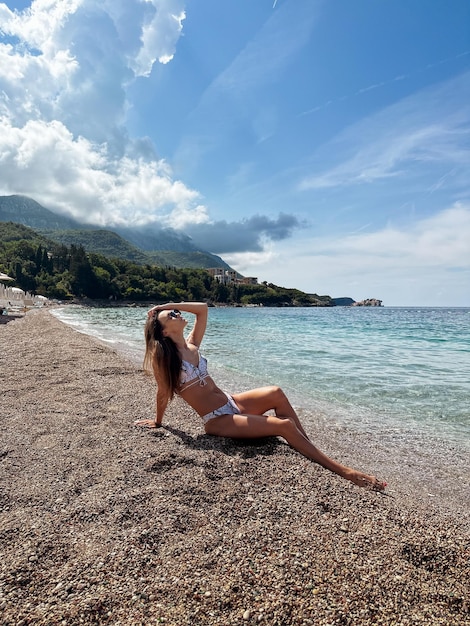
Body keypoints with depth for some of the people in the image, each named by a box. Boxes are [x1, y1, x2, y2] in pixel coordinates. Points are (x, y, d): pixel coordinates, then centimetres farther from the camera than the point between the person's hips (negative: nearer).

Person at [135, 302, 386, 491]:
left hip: (231, 402, 7)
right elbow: (163, 393, -1)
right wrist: (158, 422, 12)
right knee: (284, 425, -20)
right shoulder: (162, 356, -10)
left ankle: (311, 450, -10)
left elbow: (203, 309, 11)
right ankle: (343, 471, -14)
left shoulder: (191, 345, 8)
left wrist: (169, 305, 8)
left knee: (276, 393, -20)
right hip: (217, 421, -7)